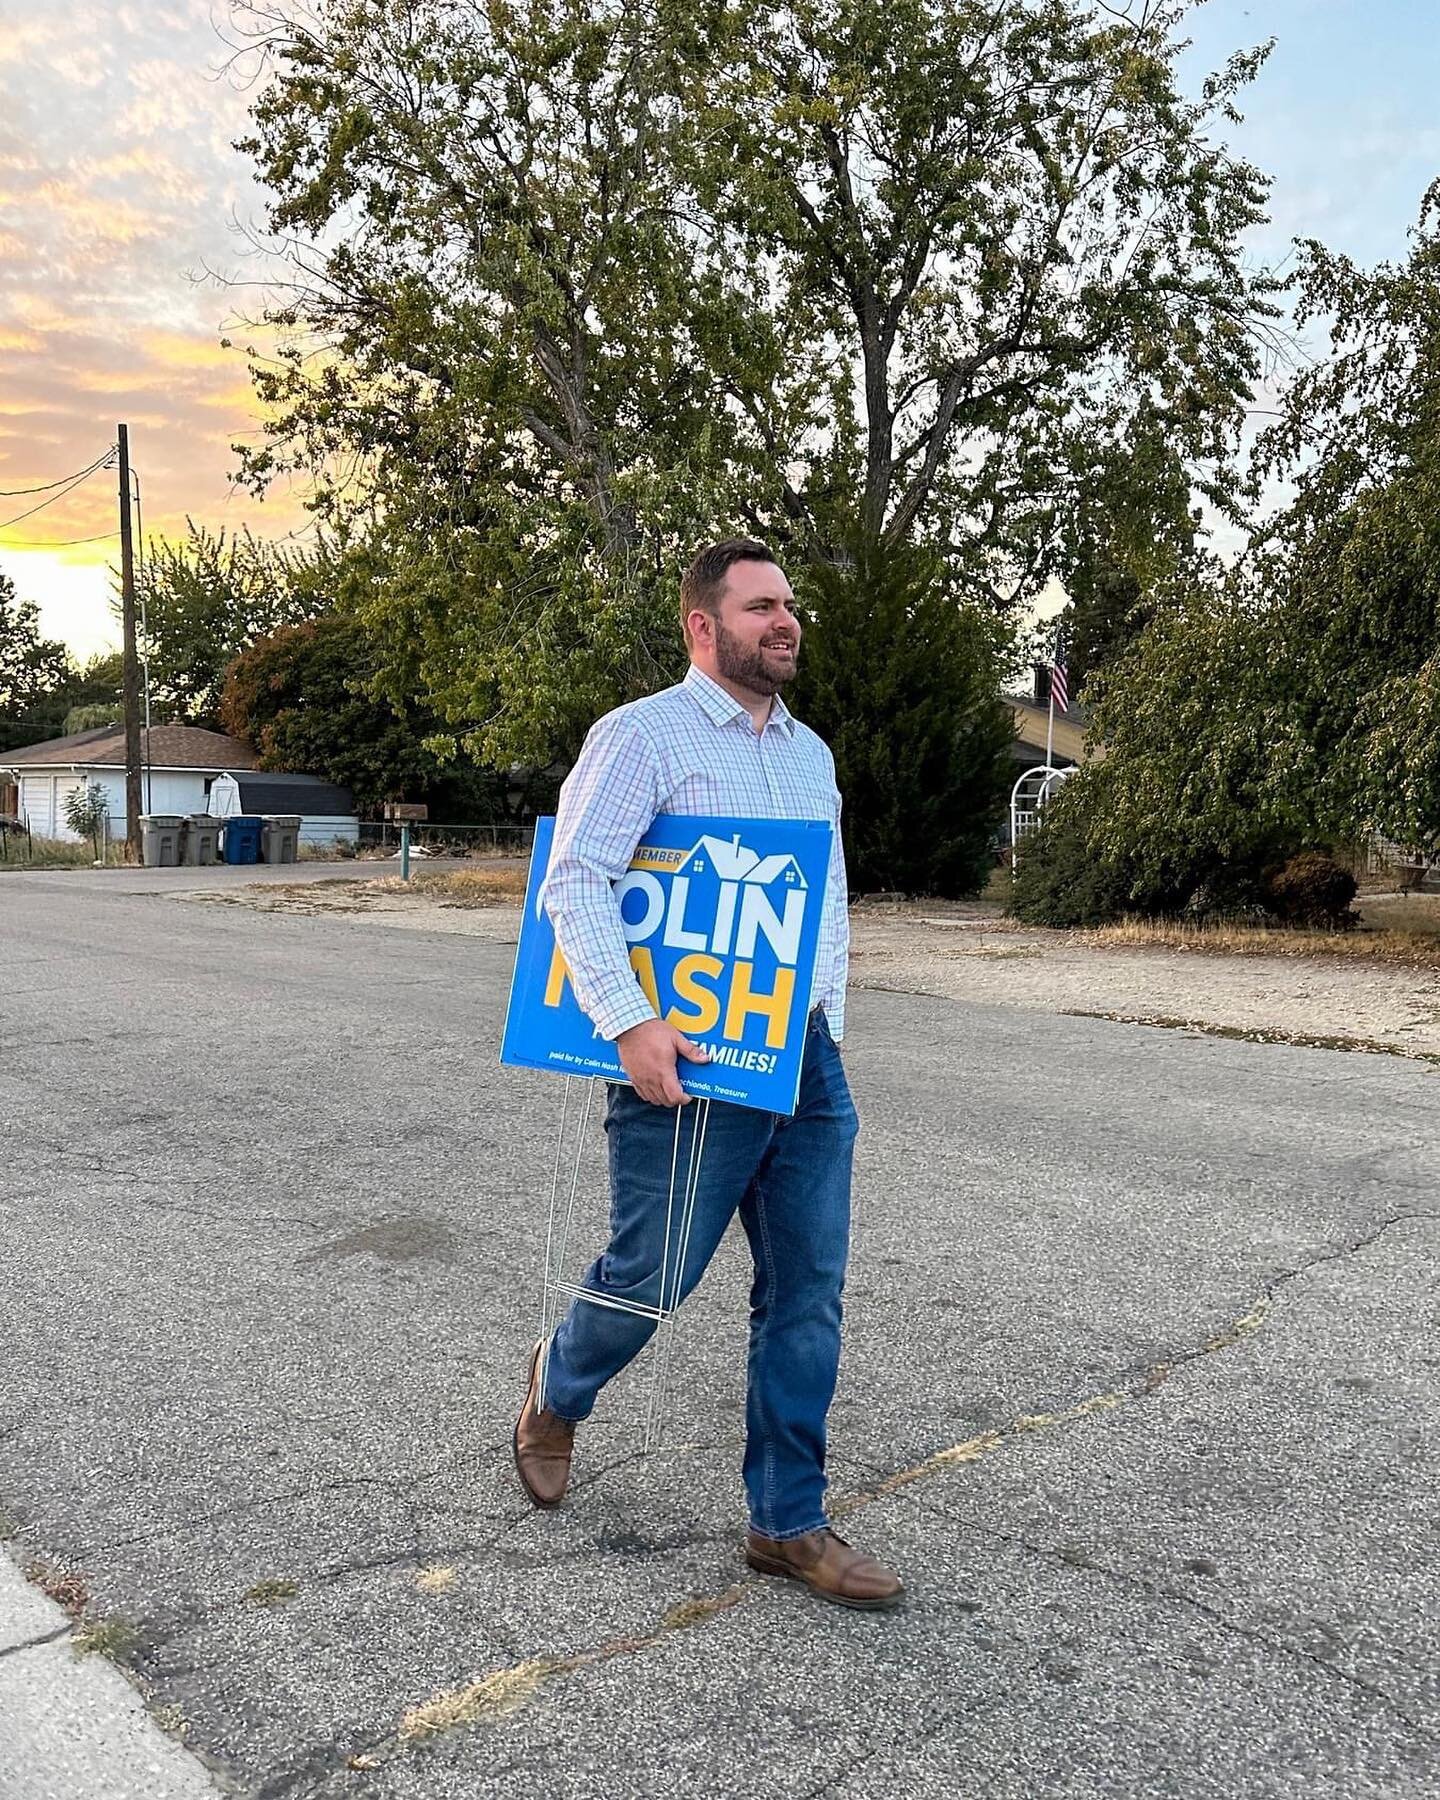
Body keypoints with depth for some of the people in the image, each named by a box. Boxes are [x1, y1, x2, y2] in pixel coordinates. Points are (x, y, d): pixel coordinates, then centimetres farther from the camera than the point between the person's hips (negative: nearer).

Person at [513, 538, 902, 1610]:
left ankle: (789, 1523, 23)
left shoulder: (812, 752, 16)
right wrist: (631, 1023, -24)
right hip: (690, 1064, -6)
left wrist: (829, 1021, 14)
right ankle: (559, 1389, 40)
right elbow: (575, 882, -15)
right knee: (651, 1276, 6)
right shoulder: (643, 735, -7)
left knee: (808, 1293, 8)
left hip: (810, 1063, 7)